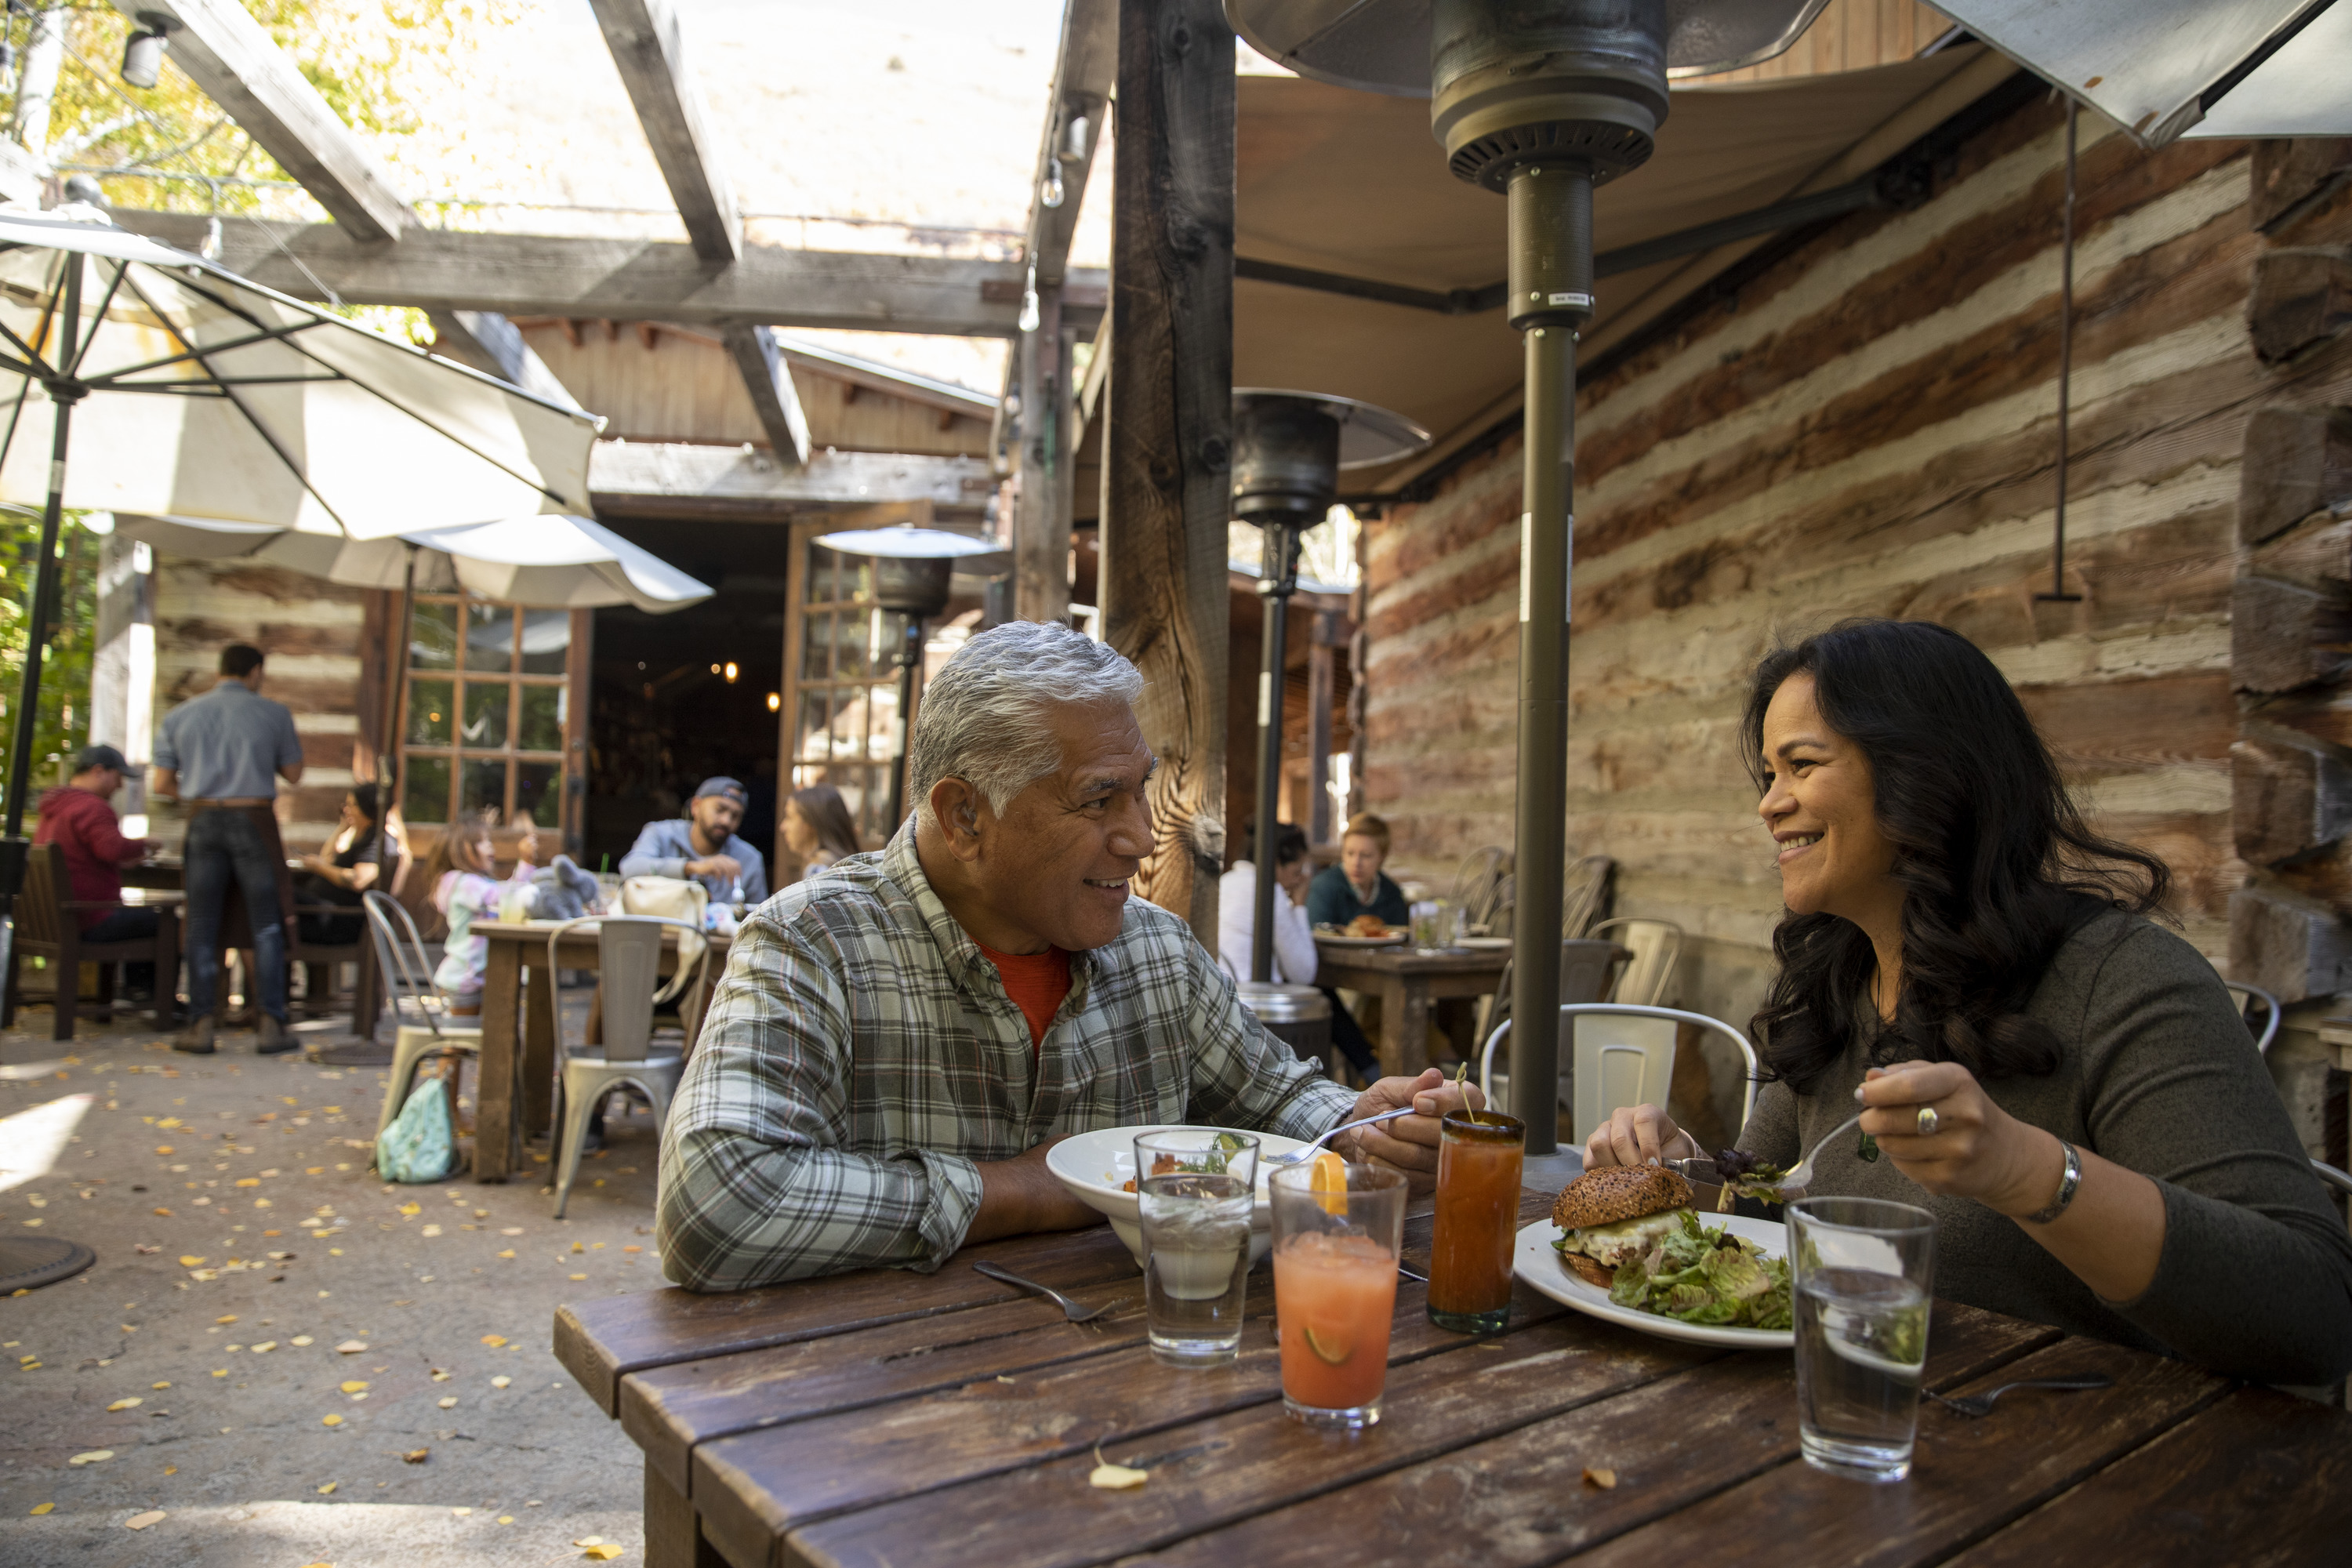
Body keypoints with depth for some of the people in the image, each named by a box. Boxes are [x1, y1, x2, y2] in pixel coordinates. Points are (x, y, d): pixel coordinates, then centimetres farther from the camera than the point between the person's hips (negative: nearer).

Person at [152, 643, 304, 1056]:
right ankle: (272, 1025, 2)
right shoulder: (274, 713, 0)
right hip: (255, 821, -2)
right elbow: (293, 773, 6)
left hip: (203, 821, 2)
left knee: (202, 926, 7)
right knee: (267, 925, 3)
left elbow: (162, 785, 5)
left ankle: (200, 1026, 6)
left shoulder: (179, 716, 7)